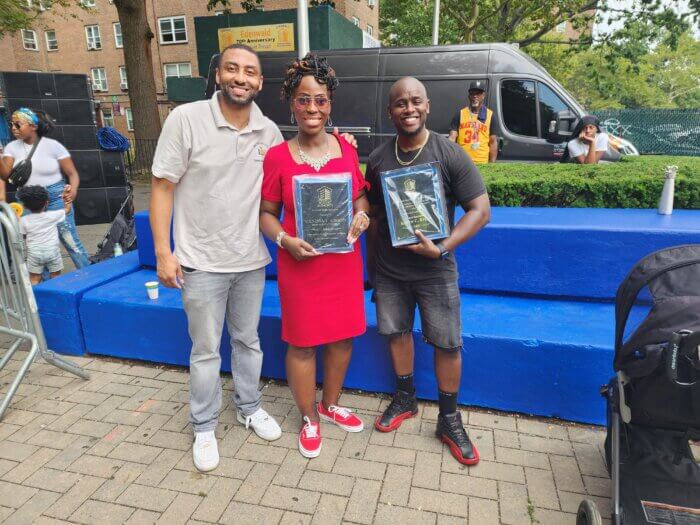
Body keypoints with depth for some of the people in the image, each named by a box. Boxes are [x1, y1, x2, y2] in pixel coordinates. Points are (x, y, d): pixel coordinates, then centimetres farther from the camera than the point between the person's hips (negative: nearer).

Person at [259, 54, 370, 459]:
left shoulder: (346, 149, 2)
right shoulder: (277, 158, -7)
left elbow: (361, 195, 13)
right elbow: (267, 213, -2)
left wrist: (362, 215, -8)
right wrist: (285, 240, -19)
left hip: (344, 261, 4)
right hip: (301, 265, -4)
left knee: (343, 335, 15)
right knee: (302, 343, 7)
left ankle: (331, 404, 41)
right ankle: (310, 419, 32)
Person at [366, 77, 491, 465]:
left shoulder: (451, 155, -9)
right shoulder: (378, 158, 1)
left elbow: (481, 209, -10)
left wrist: (442, 247, -22)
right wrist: (371, 262, 13)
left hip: (435, 271, -3)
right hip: (388, 270, 3)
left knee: (447, 343, 4)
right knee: (396, 331, 15)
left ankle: (449, 420, 24)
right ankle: (405, 399, 38)